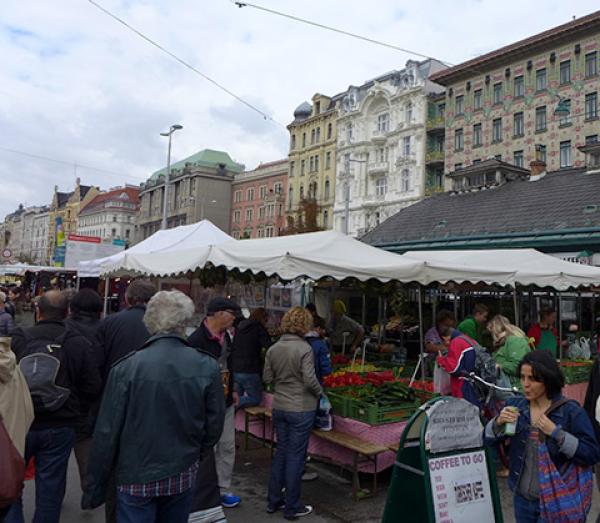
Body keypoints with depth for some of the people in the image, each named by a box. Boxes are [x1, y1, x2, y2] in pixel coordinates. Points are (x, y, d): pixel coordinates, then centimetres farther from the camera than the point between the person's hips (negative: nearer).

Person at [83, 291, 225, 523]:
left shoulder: (125, 368, -16)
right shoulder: (207, 367, -11)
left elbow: (106, 434, -11)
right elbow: (214, 426, -4)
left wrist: (95, 488, 1)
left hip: (136, 478, -2)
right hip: (184, 477, 2)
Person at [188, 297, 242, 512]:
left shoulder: (225, 335, 6)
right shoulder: (197, 339, -22)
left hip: (226, 403, 8)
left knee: (227, 447, 15)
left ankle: (223, 489, 30)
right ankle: (204, 492, 24)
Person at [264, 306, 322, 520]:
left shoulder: (273, 349, -1)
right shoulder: (304, 349, -18)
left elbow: (267, 377, 5)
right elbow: (310, 380, -21)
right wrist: (319, 393, -3)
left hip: (279, 407, 6)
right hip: (301, 409, -6)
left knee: (281, 452, 19)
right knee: (295, 456, 6)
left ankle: (274, 501, 30)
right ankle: (292, 507, 19)